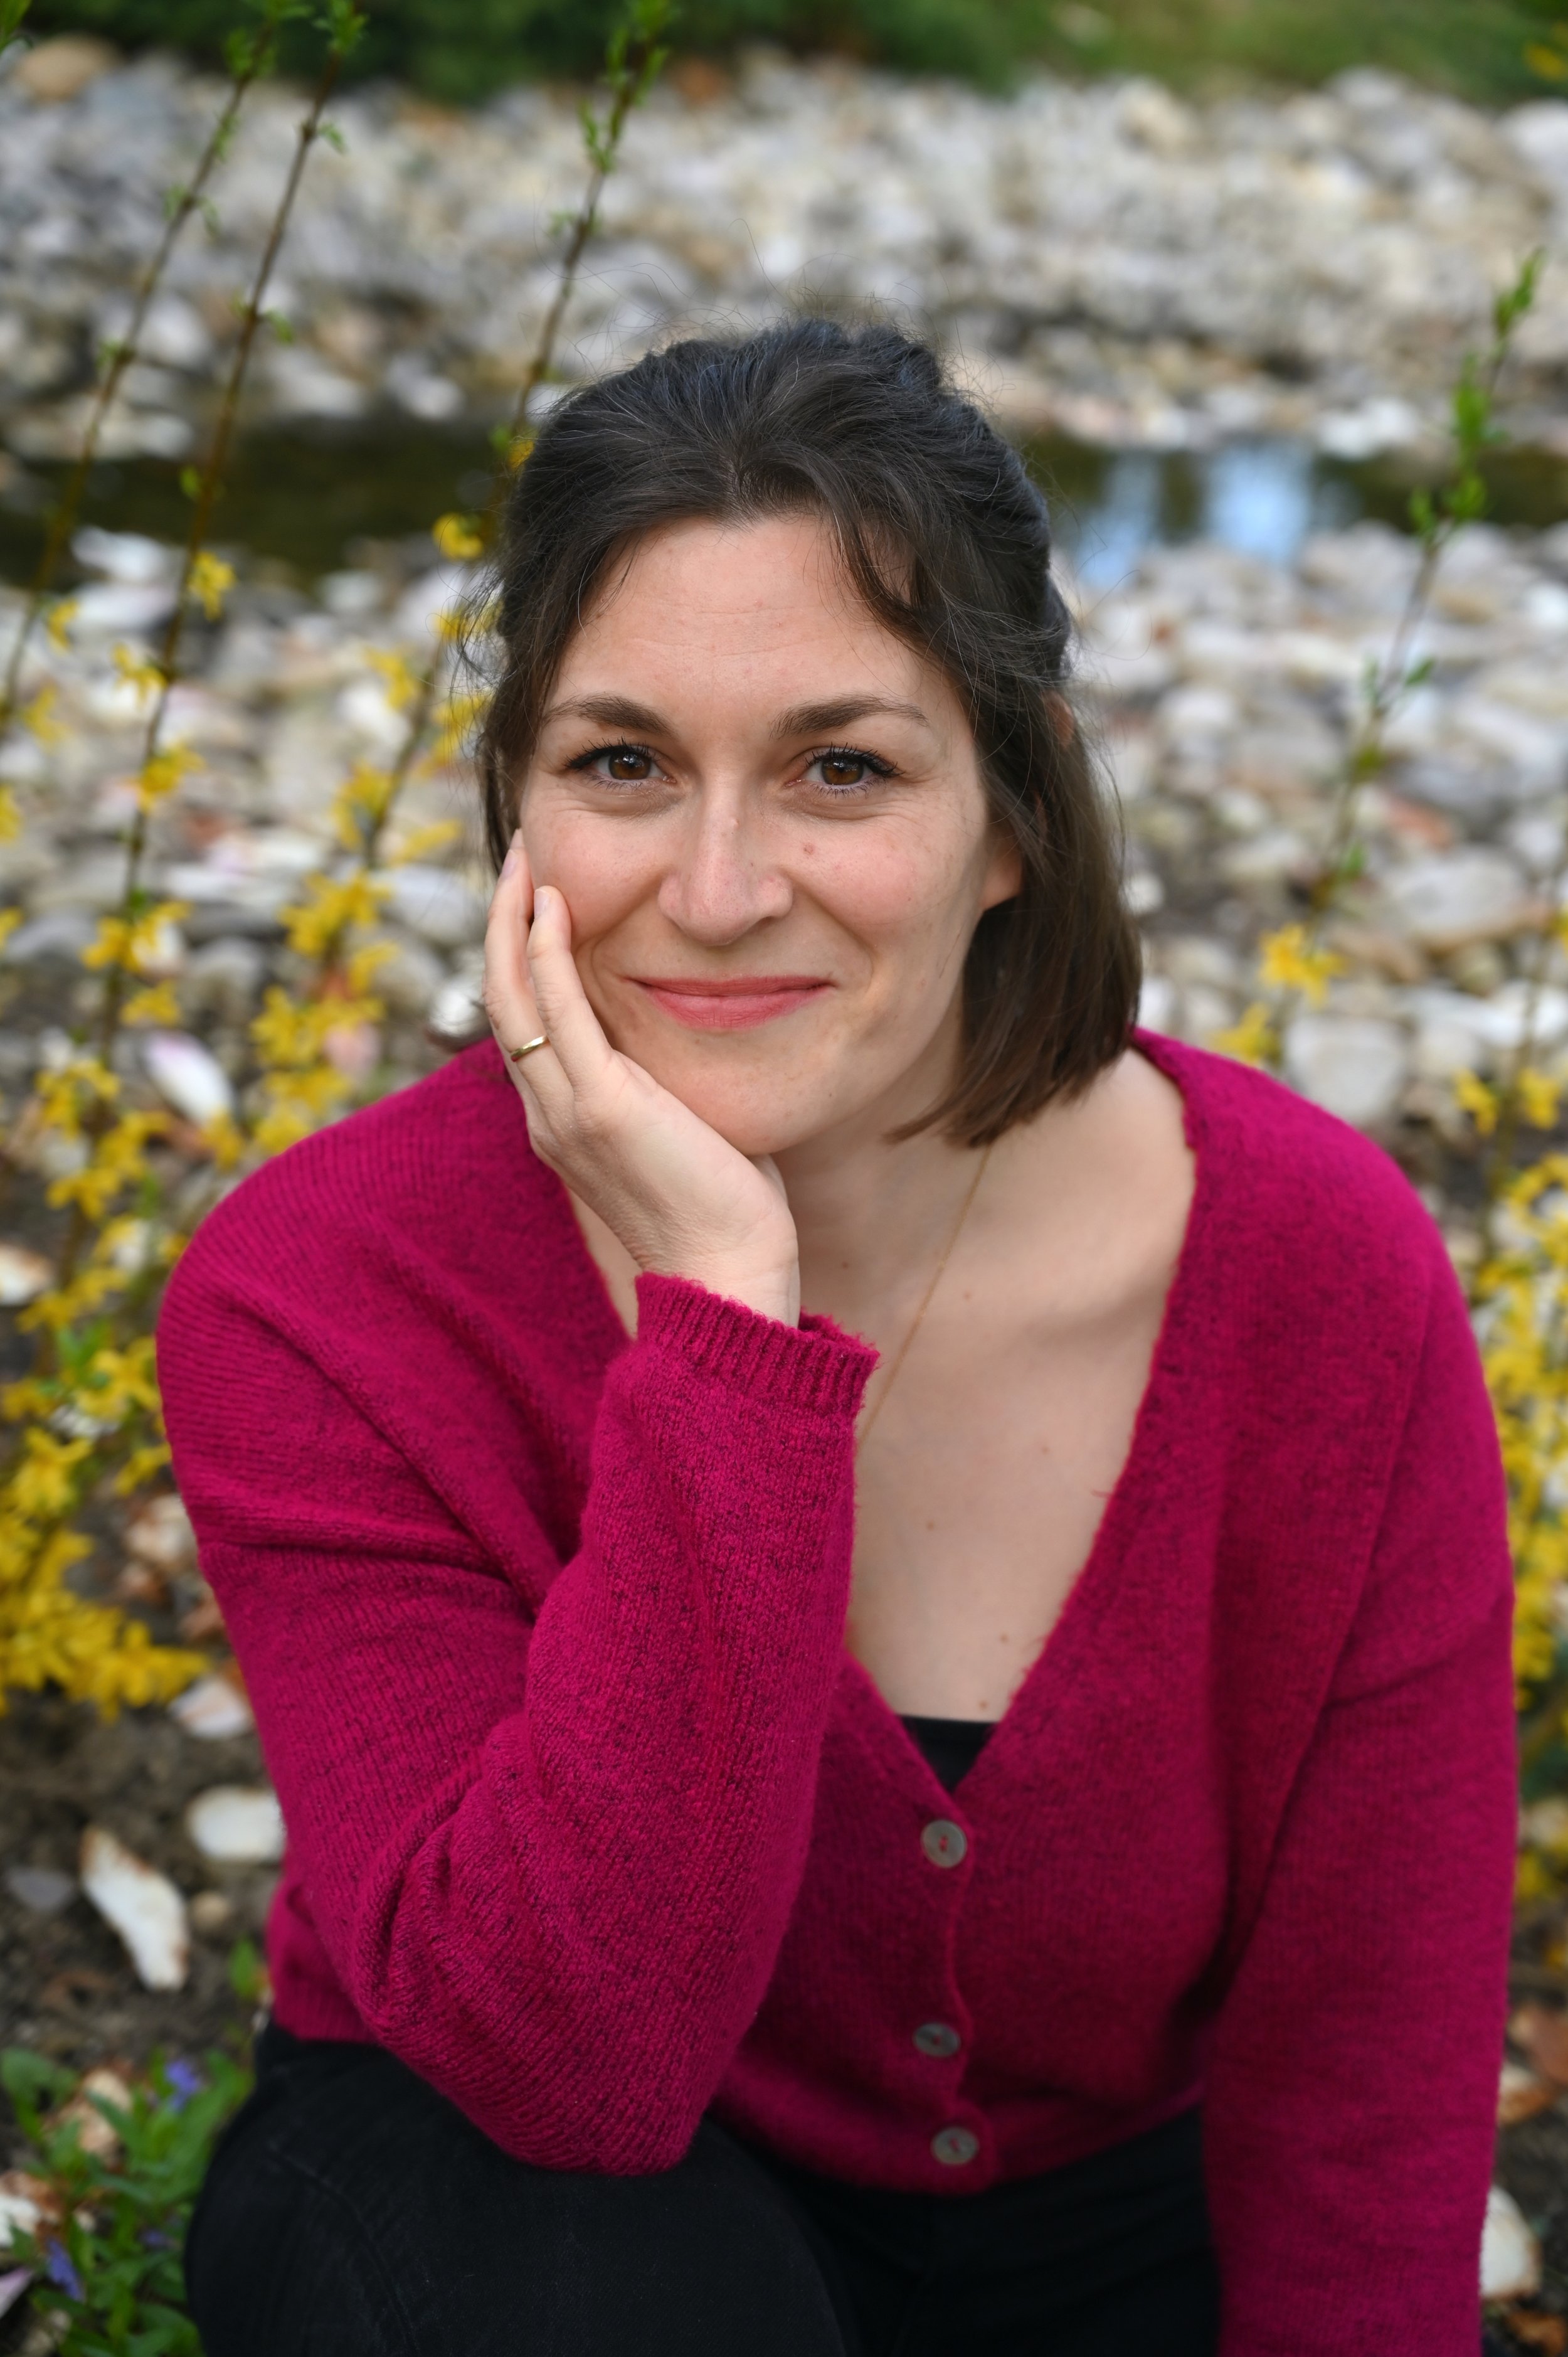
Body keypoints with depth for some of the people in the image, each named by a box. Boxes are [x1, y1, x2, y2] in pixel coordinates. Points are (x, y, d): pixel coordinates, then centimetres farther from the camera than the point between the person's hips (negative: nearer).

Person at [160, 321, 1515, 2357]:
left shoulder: (1324, 1277, -21)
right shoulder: (319, 1299, -24)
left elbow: (1358, 2094, -12)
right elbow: (565, 2055, -33)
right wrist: (729, 1313, -37)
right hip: (541, 2190, -1)